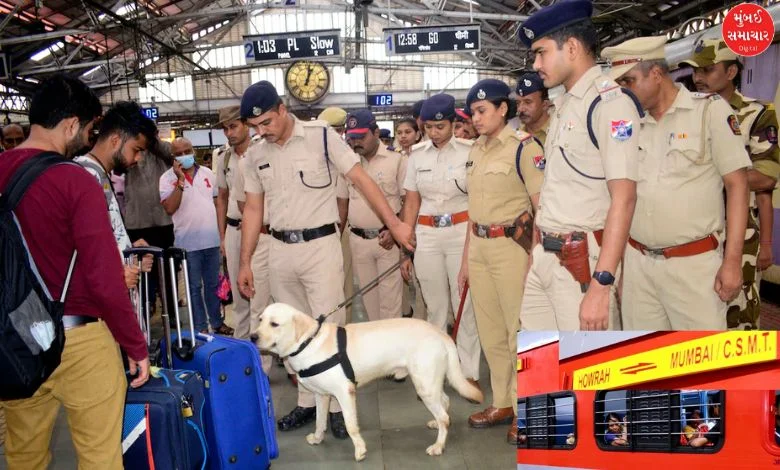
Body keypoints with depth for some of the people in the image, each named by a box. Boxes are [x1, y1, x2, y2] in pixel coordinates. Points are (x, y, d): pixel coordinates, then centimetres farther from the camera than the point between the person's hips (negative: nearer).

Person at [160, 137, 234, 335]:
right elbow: (170, 208, -18)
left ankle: (217, 322, 27)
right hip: (188, 242, -3)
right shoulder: (168, 178, -6)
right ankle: (200, 327, 17)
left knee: (213, 284, 15)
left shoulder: (207, 174, 6)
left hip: (212, 239, 4)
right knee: (195, 286, 8)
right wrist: (180, 180, -20)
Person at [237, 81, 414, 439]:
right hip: (280, 250, 5)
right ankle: (307, 401, 27)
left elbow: (361, 180, -8)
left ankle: (337, 404, 14)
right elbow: (253, 210, 12)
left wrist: (394, 224, -12)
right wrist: (245, 262, 10)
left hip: (320, 245, -5)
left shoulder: (321, 135, -8)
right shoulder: (256, 155, 7)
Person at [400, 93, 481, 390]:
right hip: (427, 235, 3)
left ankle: (470, 373, 12)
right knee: (435, 307, 11)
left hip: (462, 232, -3)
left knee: (465, 305, 1)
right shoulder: (417, 156, 6)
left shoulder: (469, 152, -3)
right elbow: (411, 203, 7)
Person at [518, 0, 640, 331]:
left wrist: (601, 285, -24)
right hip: (544, 257, 9)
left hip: (583, 261, -8)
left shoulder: (610, 102, -13)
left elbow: (623, 198, -20)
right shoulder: (562, 107, 14)